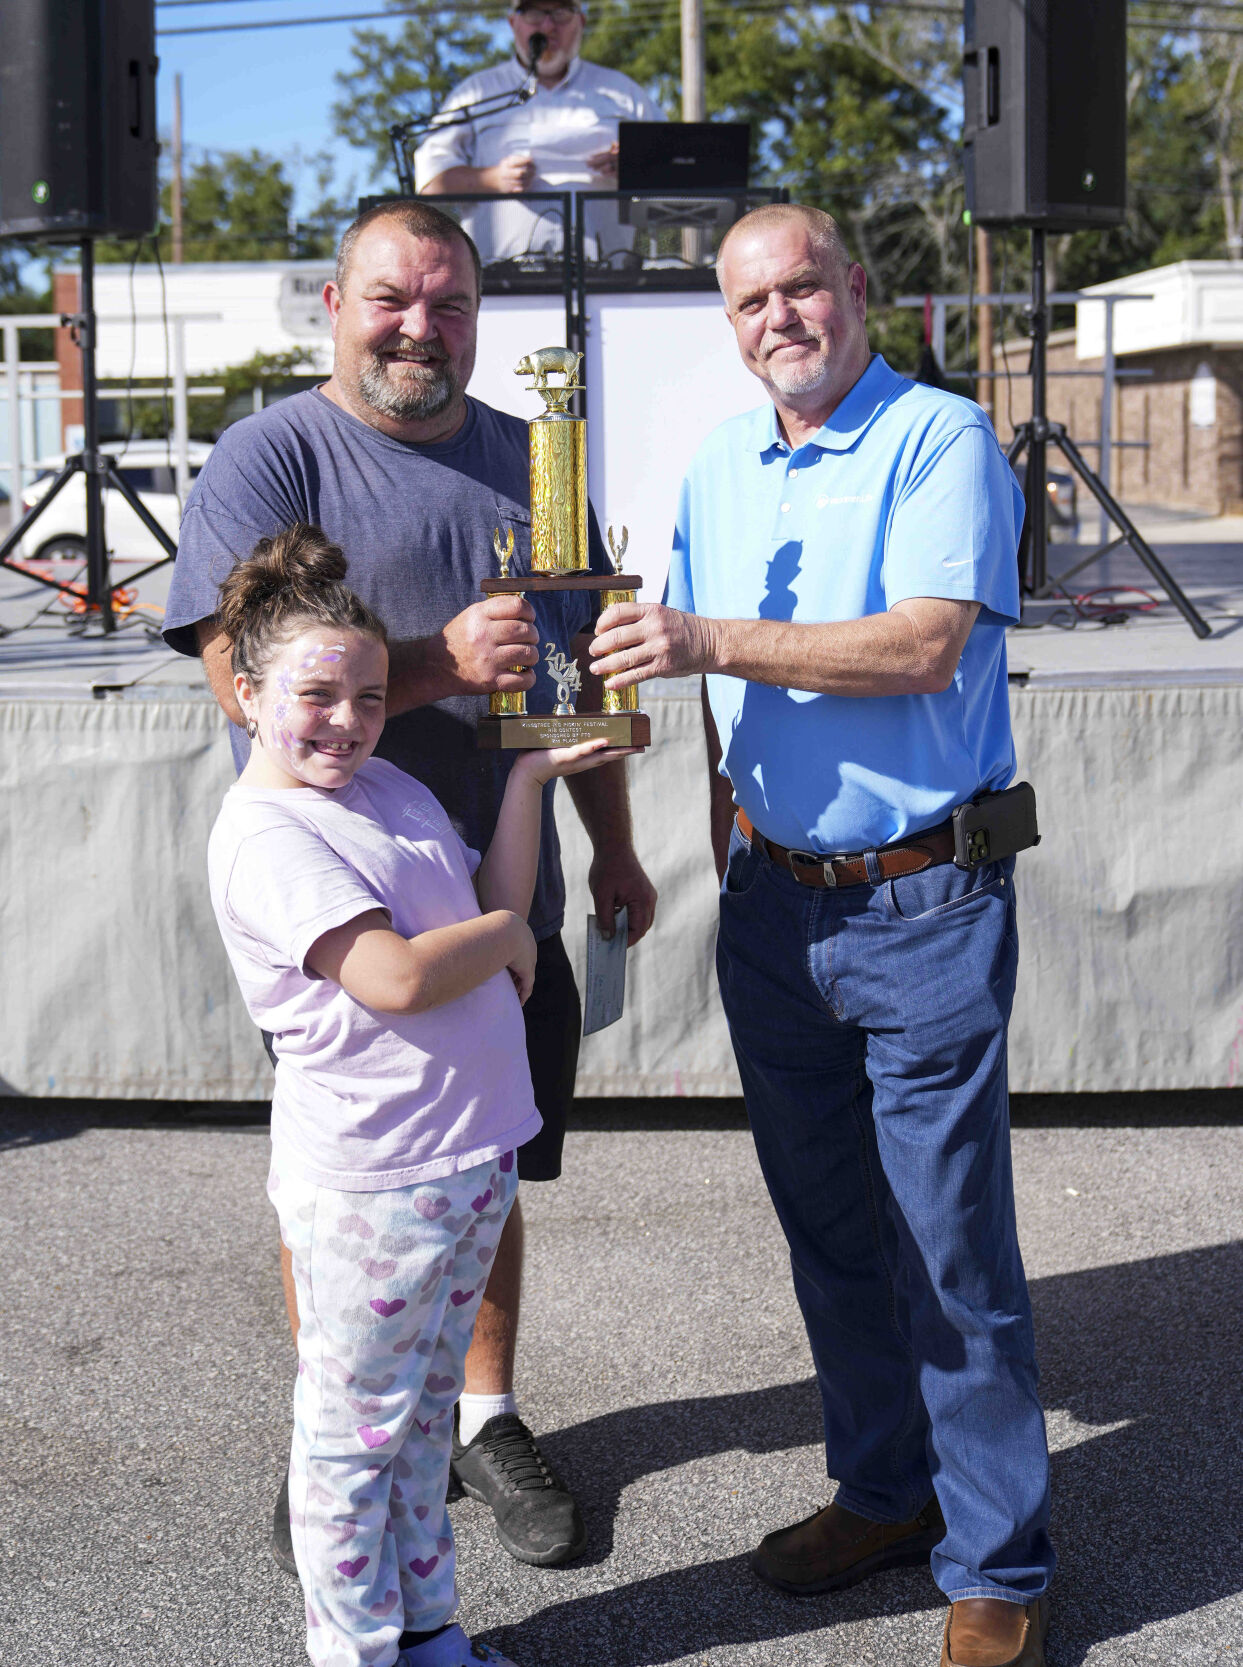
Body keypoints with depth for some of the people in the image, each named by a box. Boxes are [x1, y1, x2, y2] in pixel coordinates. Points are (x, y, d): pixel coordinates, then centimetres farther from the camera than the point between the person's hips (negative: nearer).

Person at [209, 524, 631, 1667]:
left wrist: (530, 777, 4)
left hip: (472, 1153, 9)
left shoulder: (389, 786, 11)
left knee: (425, 1411, 20)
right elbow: (397, 979, -26)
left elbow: (498, 905, 12)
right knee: (356, 1433, 7)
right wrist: (507, 934, -9)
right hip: (367, 1185, -8)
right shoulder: (266, 833, -16)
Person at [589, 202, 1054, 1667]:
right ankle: (882, 1493, 31)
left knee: (949, 1244, -2)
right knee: (827, 1229, 15)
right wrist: (728, 809, 10)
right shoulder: (717, 469, 12)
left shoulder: (941, 440, -8)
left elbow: (926, 646, -22)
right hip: (773, 904, 6)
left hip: (925, 902, -6)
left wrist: (716, 642, -26)